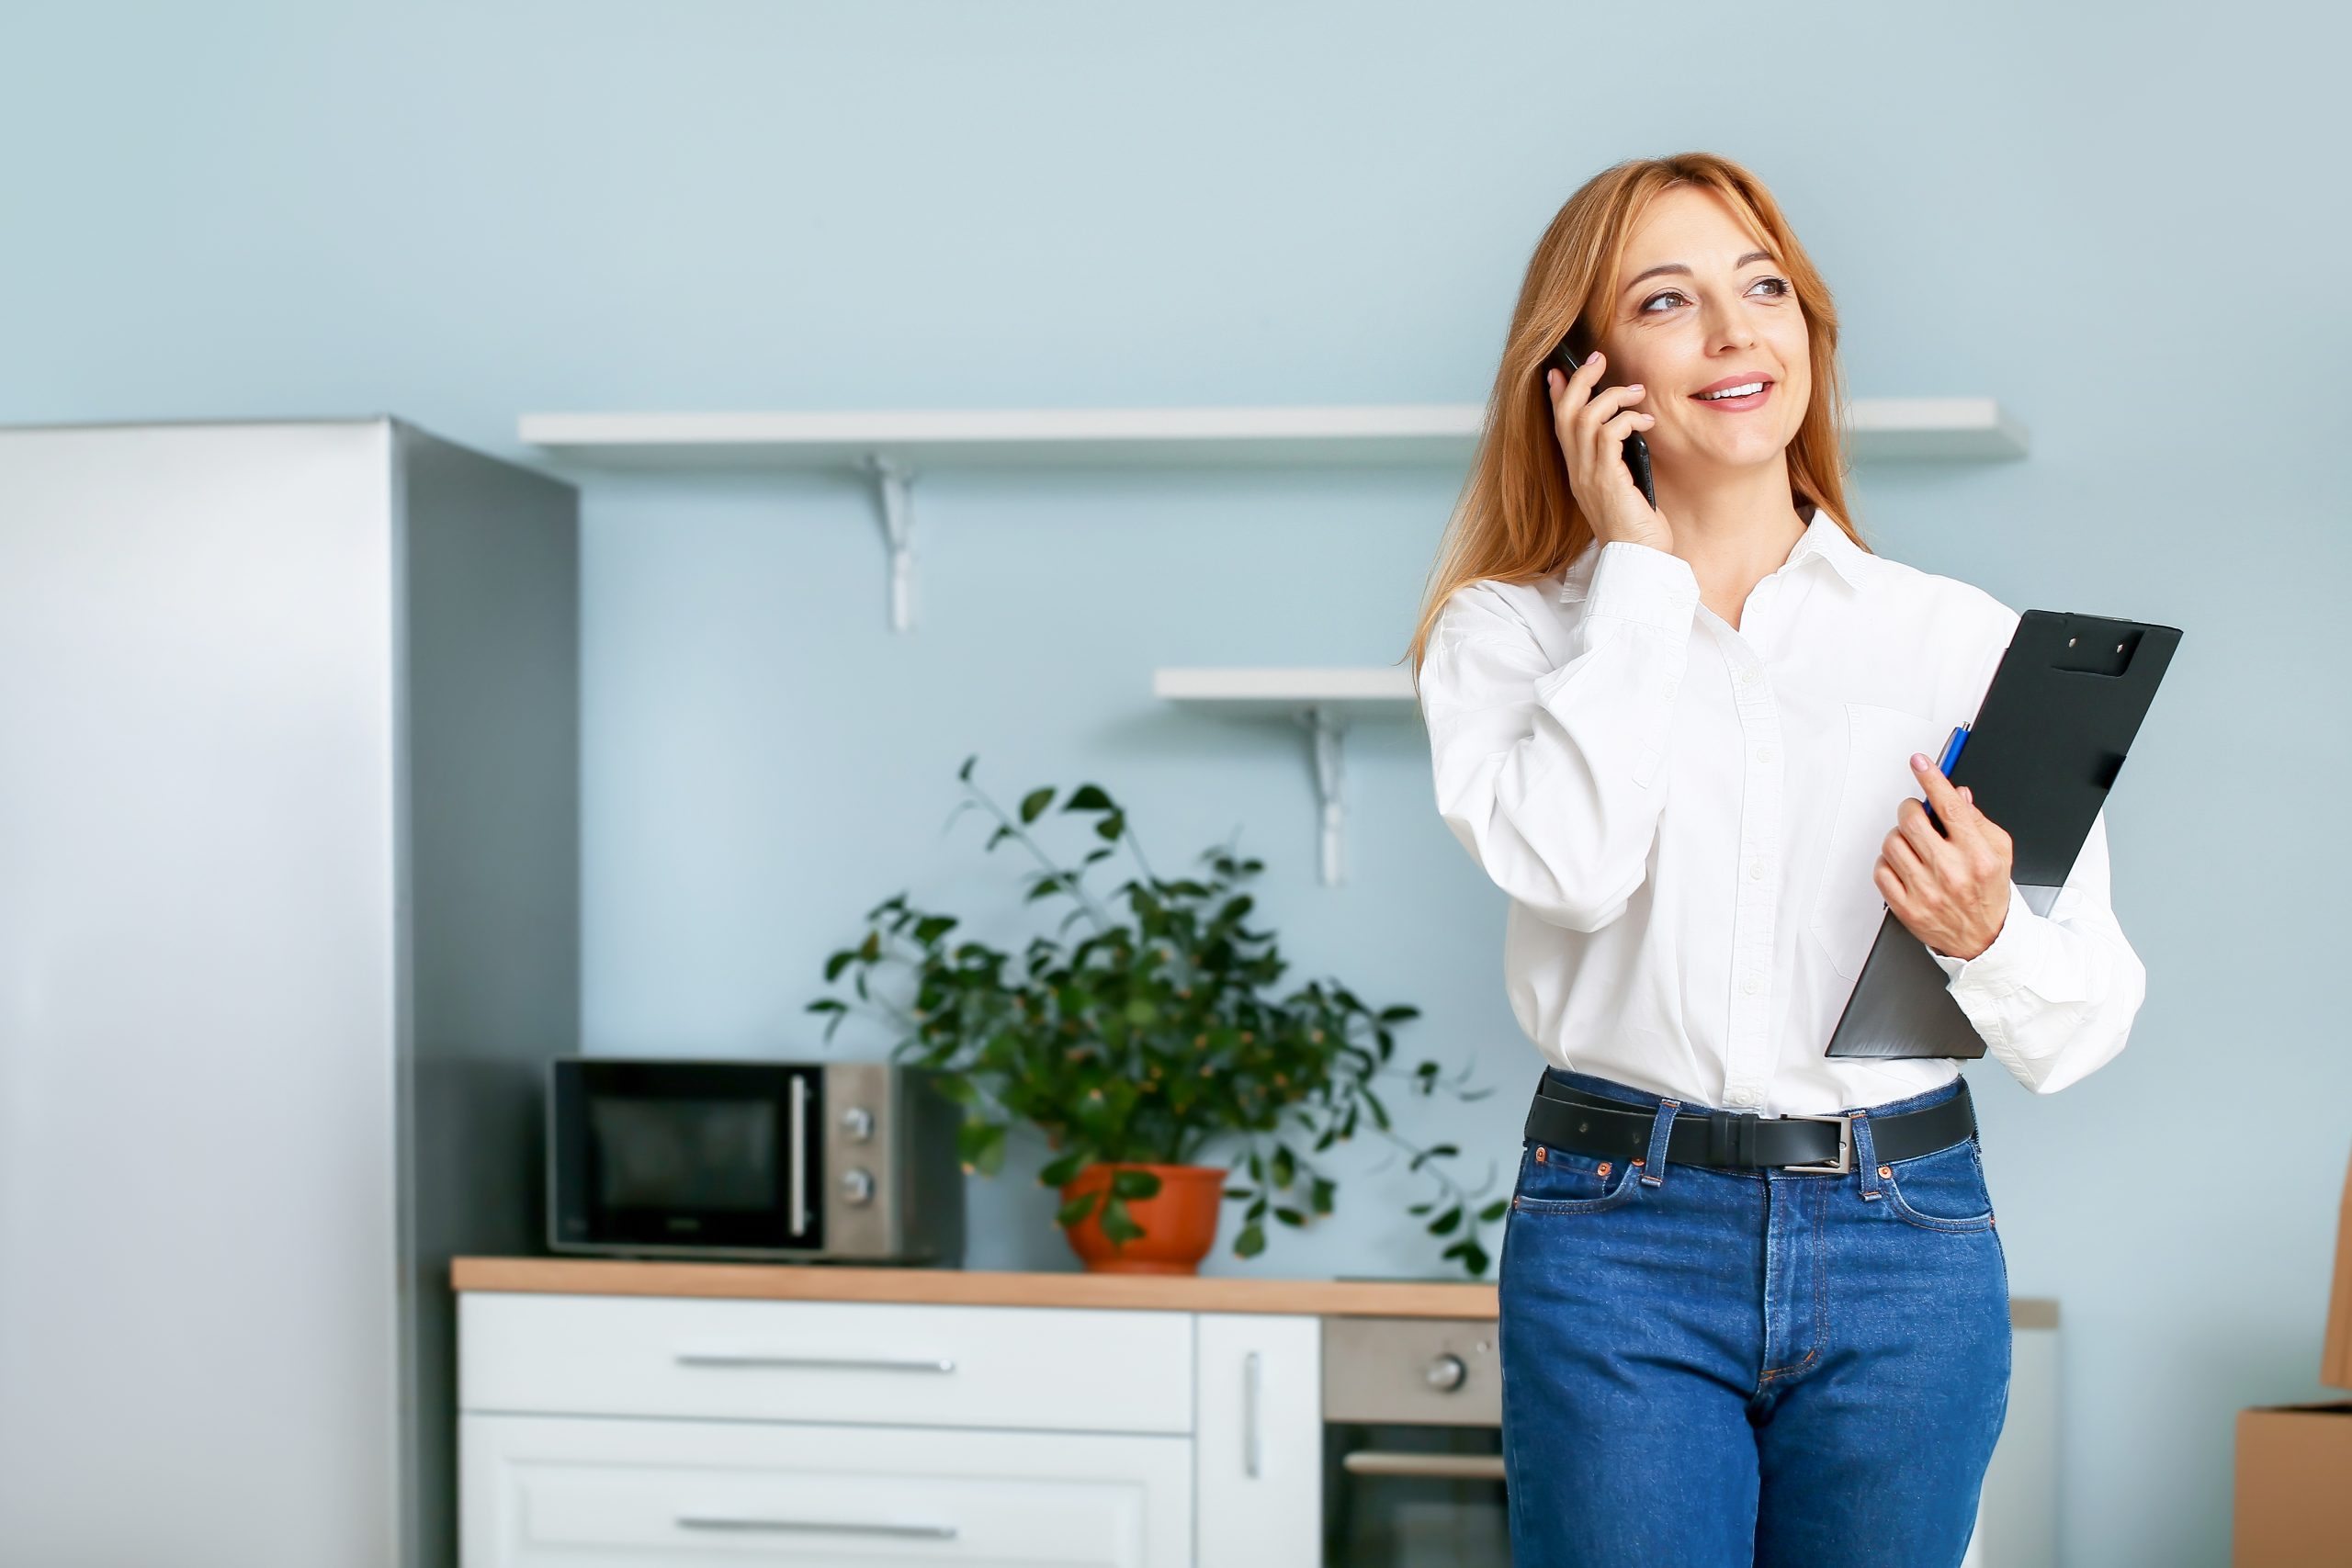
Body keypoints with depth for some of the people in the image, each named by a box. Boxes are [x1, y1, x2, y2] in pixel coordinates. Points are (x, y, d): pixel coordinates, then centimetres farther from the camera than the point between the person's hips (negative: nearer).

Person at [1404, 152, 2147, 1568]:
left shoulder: (1970, 642, 5)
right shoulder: (1511, 630, 4)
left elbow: (2086, 1027, 5)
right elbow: (1567, 864, -17)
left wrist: (1986, 937, -17)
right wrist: (1640, 570, -7)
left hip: (1907, 1249, 2)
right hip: (1620, 1246, -1)